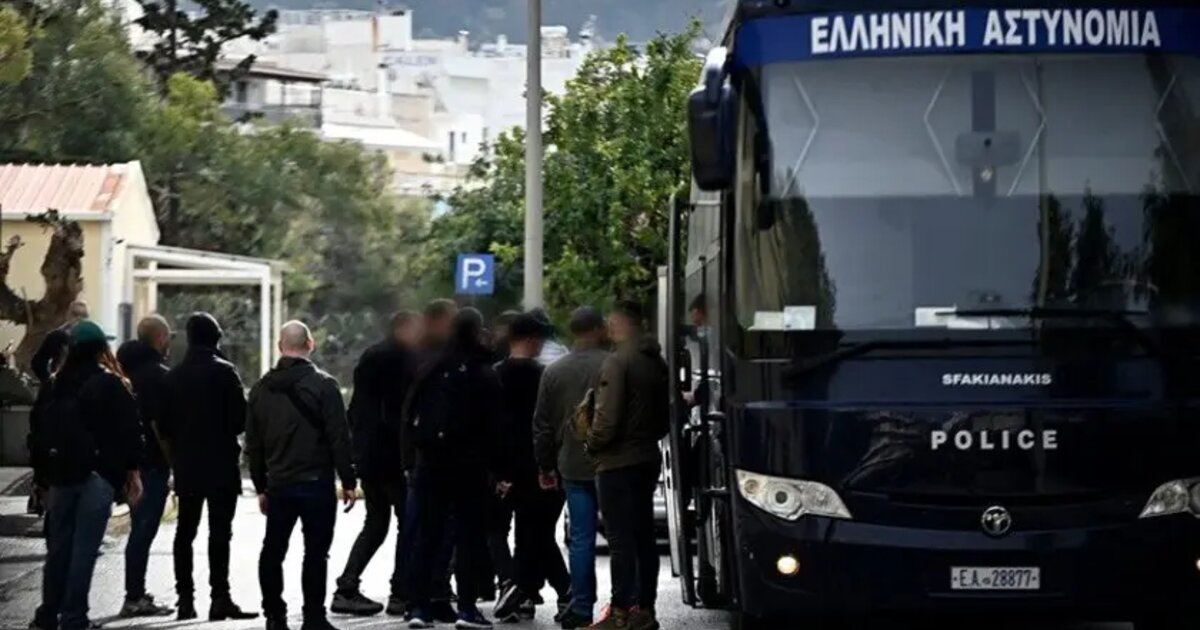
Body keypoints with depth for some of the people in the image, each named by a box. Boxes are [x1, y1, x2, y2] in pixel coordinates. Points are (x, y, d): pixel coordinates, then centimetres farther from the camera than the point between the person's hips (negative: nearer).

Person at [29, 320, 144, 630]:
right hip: (97, 476, -5)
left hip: (61, 475, 5)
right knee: (85, 548, -5)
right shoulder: (110, 384, -6)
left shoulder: (53, 386, 9)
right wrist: (132, 471, -1)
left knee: (58, 546, 13)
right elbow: (128, 430, -8)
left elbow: (37, 431, 12)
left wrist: (44, 475, 16)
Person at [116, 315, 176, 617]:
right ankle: (135, 598, -7)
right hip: (152, 463, -9)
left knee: (140, 526, 17)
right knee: (145, 528, -6)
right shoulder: (158, 374, -14)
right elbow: (159, 423, -20)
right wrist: (173, 461, -16)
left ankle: (136, 594, 22)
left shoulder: (128, 371, 13)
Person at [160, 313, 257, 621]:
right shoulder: (224, 372, -10)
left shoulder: (175, 376, 3)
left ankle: (185, 598, 9)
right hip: (221, 465, -4)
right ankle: (220, 597, -9)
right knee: (219, 532, -4)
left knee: (185, 531, 10)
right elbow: (241, 419, -12)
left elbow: (164, 424, 4)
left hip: (186, 465, 4)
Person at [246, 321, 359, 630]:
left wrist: (261, 486, 19)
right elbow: (339, 438, -11)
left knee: (272, 550, 13)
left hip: (278, 485, 4)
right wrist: (348, 481, -5)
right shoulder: (323, 385, -8)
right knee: (316, 552, -1)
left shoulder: (261, 389, 8)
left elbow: (253, 444, 13)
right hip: (316, 483, -4)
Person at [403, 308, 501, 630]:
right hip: (469, 466, -4)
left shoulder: (431, 370, 5)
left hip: (430, 462, 4)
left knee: (426, 534, 8)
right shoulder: (483, 375, -8)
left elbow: (410, 415, 6)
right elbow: (492, 425, -10)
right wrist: (498, 469, -7)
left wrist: (419, 445, 11)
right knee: (469, 535, 1)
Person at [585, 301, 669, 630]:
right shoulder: (656, 362, 10)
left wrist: (592, 443, -5)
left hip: (617, 463, -8)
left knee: (621, 539, -6)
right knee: (643, 535, 13)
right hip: (647, 458, 8)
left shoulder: (617, 362, -16)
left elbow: (607, 417, -21)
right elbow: (665, 413, 16)